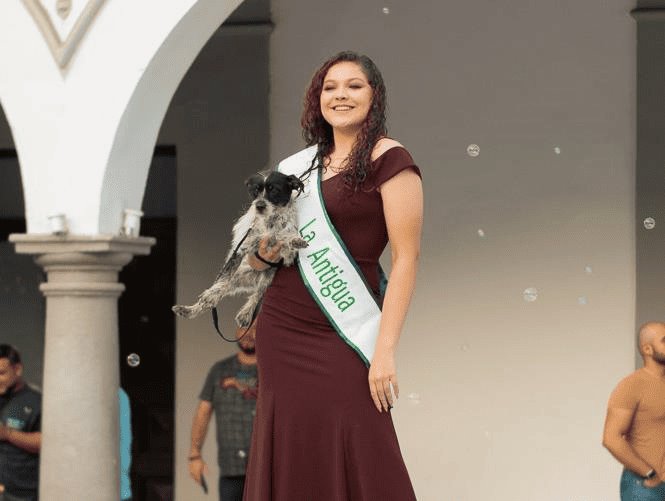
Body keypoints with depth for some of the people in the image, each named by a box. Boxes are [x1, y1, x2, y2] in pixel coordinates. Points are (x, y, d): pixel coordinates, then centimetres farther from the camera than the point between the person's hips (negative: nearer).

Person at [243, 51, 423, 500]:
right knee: (292, 464, 5)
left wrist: (385, 352, -17)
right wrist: (265, 251, -4)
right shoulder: (300, 166, 14)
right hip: (281, 332, 6)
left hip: (343, 340, -6)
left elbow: (407, 256, -11)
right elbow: (254, 260, 21)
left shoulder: (389, 159, -5)